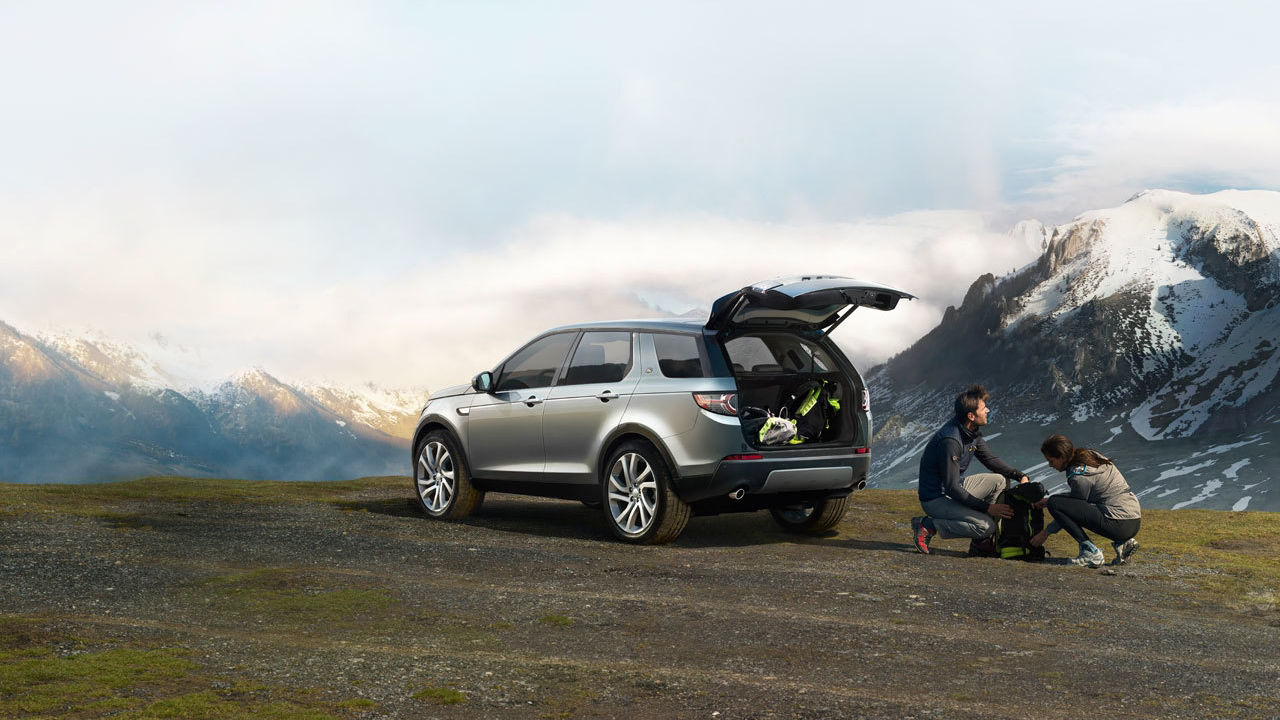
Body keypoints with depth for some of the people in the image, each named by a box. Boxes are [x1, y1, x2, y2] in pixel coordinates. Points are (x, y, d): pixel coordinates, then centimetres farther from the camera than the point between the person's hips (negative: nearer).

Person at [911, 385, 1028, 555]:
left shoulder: (973, 432, 1)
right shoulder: (950, 440, -29)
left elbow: (989, 459, 17)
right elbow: (951, 488, -27)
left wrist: (1019, 475, 2)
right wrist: (987, 507, -25)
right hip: (936, 499, -10)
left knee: (999, 480, 4)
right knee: (986, 525, -23)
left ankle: (981, 542, 5)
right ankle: (927, 526, -12)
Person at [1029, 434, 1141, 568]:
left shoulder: (1079, 476, -14)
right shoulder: (1090, 456, 11)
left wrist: (1046, 532, 9)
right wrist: (1050, 500, 21)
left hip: (1119, 525, -9)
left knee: (1055, 504, -10)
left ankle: (1091, 552, -9)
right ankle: (1122, 544, 16)